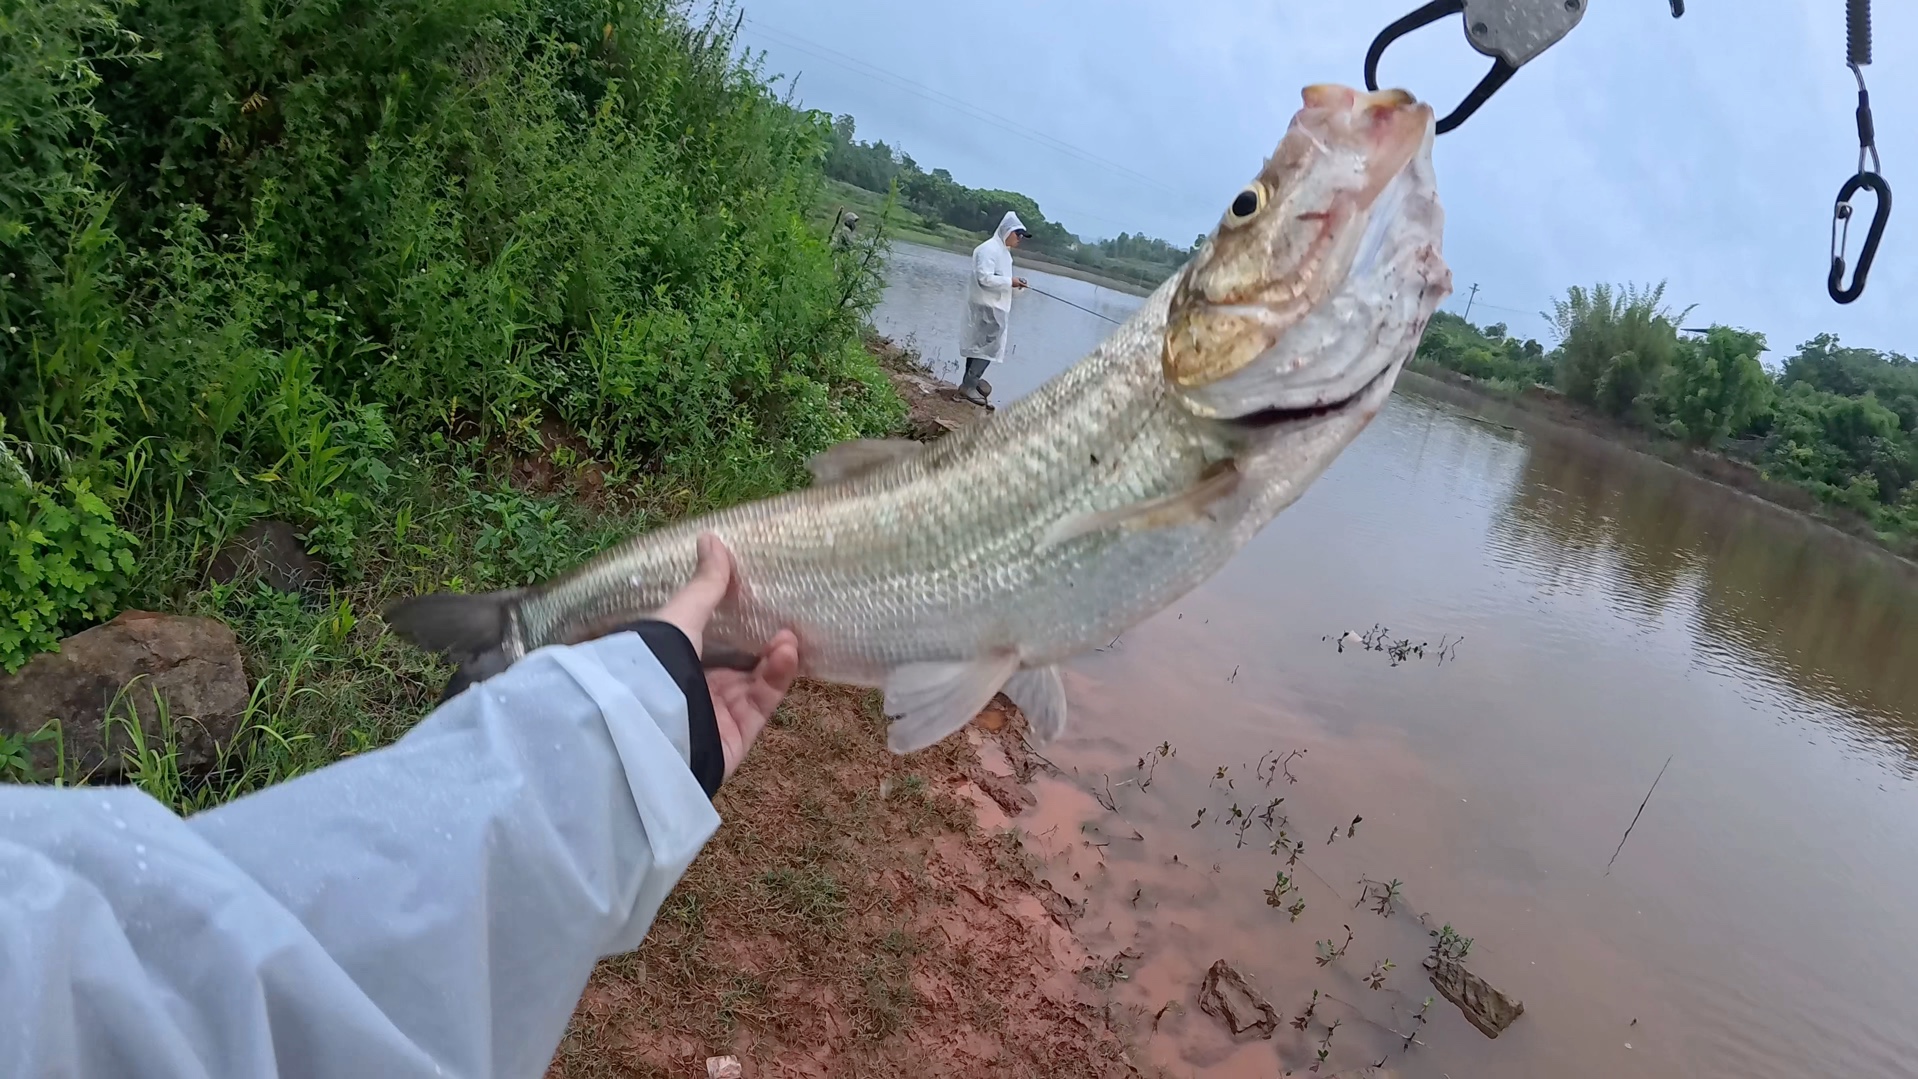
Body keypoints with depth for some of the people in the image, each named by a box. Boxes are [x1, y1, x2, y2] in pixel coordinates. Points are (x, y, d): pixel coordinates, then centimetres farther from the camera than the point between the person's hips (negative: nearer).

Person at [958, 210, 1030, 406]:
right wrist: (1010, 282, -18)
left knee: (980, 346, 11)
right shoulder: (989, 249, -14)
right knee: (988, 346, -10)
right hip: (986, 308, -10)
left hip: (994, 307, 10)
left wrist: (1012, 282, 5)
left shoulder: (1003, 251, 16)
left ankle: (969, 384, 17)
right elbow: (984, 278, -23)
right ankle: (968, 386, -8)